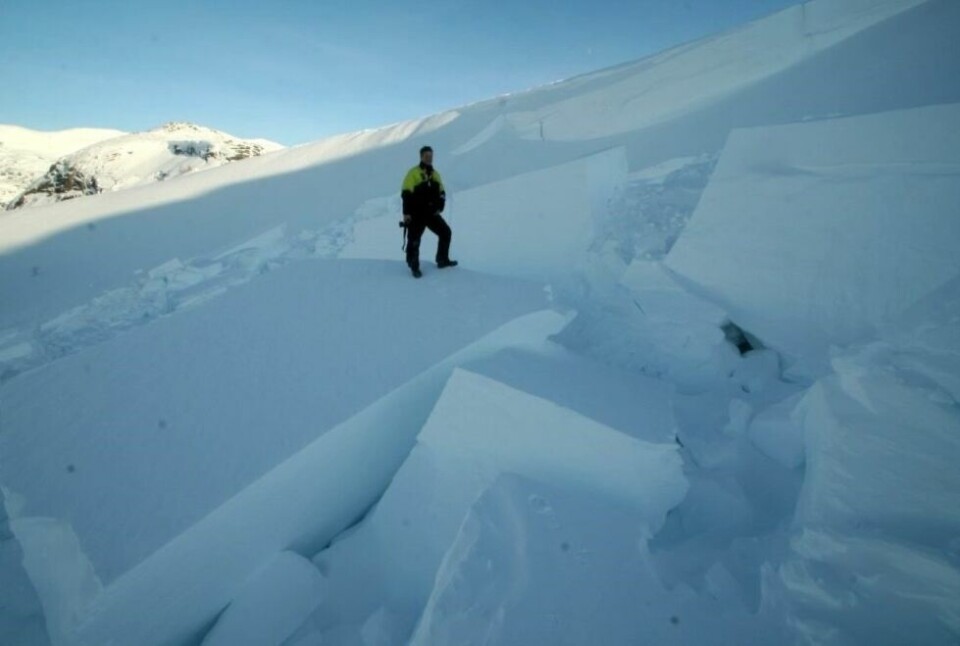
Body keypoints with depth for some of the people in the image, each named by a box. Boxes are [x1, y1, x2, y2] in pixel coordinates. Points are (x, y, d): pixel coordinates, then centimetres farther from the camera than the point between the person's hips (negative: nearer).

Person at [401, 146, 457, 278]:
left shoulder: (435, 174, 12)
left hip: (431, 212, 6)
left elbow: (441, 193, 18)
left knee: (446, 232, 8)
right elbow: (406, 194, -12)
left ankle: (442, 260, 21)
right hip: (416, 214, -6)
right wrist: (406, 213, -17)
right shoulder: (413, 173, -8)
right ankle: (414, 267, 12)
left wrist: (439, 207, 3)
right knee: (414, 241, -3)